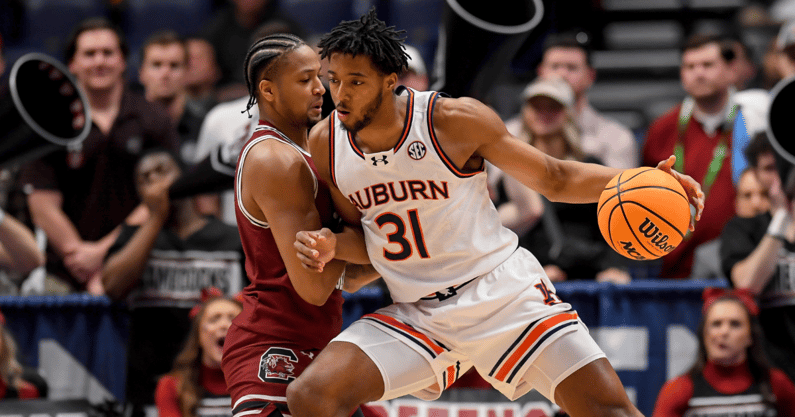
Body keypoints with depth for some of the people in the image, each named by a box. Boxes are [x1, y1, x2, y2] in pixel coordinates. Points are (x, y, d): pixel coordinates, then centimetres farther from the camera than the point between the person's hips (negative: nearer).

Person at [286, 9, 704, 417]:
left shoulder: (454, 120, -12)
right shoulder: (325, 143, -2)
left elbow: (555, 179, -2)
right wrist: (331, 246, -10)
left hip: (503, 291, -3)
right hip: (416, 315, 3)